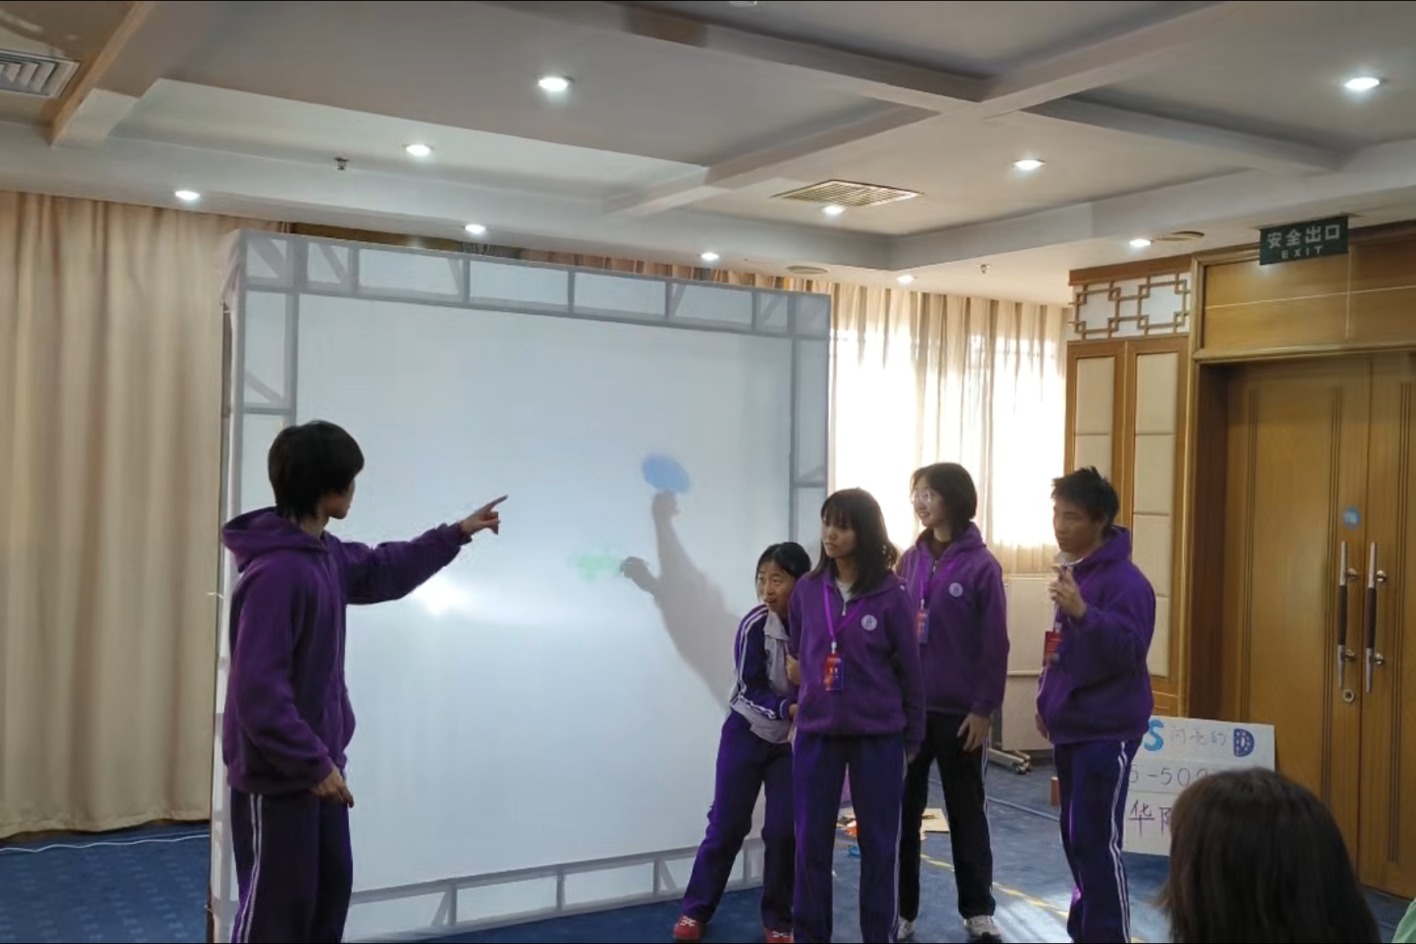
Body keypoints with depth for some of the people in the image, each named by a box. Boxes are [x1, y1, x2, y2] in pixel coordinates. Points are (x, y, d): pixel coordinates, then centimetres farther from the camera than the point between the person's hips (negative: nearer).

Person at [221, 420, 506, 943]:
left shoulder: (324, 554, 5)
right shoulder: (277, 573, -26)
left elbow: (382, 571, 25)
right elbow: (258, 690, -28)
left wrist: (456, 534, 26)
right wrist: (313, 763, -23)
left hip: (316, 761, 10)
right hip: (277, 773, -10)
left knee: (330, 887, 18)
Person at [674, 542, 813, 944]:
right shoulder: (755, 625, -19)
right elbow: (749, 689, -15)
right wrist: (789, 708, -30)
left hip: (793, 741, 1)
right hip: (747, 734, -1)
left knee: (784, 830, 0)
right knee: (727, 825, 3)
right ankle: (696, 910, 18)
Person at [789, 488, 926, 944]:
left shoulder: (891, 593, -7)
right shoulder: (807, 589, 2)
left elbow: (909, 668, -2)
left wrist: (913, 736, 2)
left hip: (879, 734, -2)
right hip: (816, 732, 3)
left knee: (878, 842, 9)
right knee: (811, 841, 8)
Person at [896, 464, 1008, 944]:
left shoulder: (981, 566, -8)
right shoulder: (910, 561, 6)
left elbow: (994, 644, -8)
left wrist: (984, 708, -10)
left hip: (958, 710, -4)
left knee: (966, 811, 10)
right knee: (902, 811, 7)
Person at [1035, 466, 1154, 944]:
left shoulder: (1125, 581, -16)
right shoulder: (1072, 569, 12)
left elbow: (1128, 651, -27)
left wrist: (1083, 611, -38)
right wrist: (1047, 699, 22)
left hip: (1106, 730, -9)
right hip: (1070, 726, 9)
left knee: (1098, 840, -9)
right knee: (1075, 835, 16)